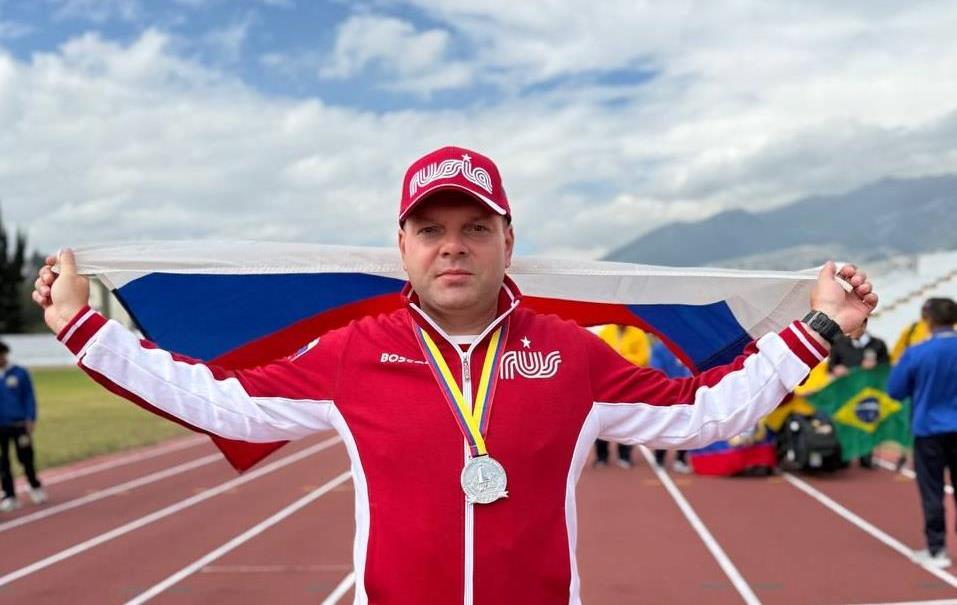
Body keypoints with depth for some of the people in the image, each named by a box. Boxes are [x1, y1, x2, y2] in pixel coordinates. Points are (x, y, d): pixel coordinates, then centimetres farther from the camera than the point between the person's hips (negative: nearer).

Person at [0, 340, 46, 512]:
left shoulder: (20, 374, 0)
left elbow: (29, 398, 1)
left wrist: (30, 420, -5)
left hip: (19, 425, -2)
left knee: (26, 459, 1)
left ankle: (35, 487, 22)